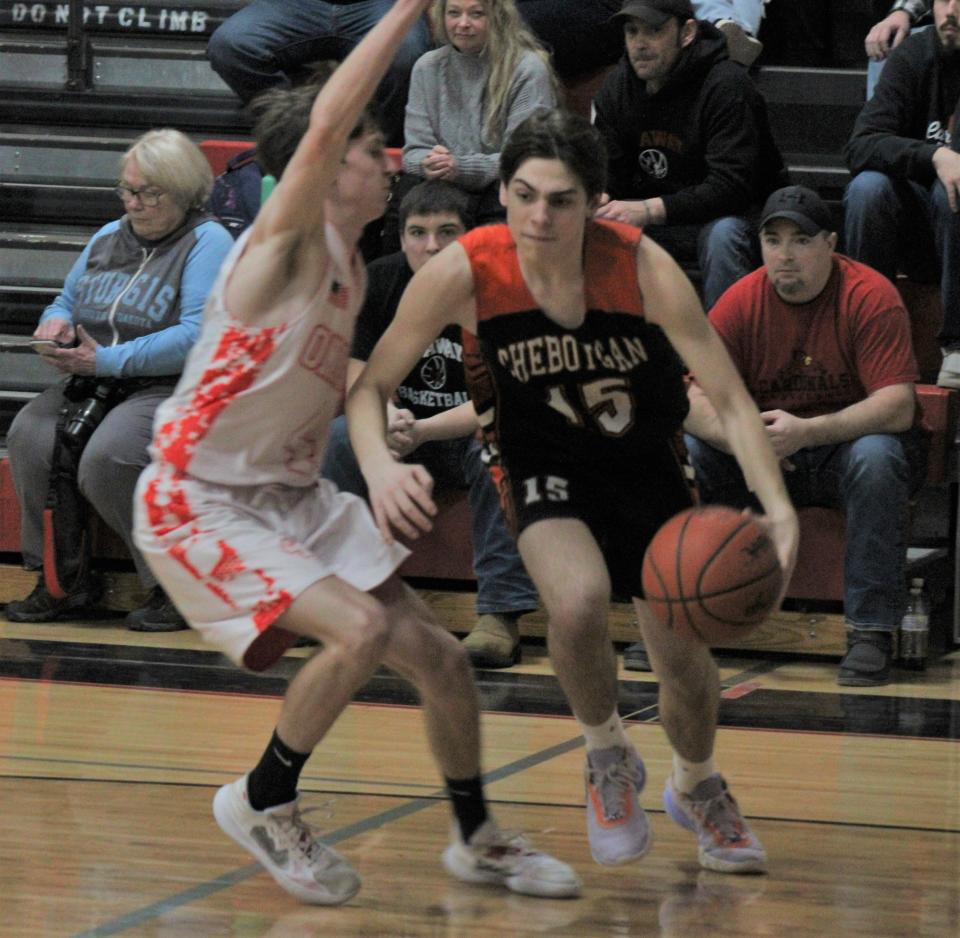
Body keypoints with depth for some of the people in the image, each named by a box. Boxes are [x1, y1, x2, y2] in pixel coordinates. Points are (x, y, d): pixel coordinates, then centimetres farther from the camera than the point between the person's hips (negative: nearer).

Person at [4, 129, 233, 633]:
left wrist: (106, 360, -19)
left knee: (105, 456, -34)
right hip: (92, 385, 7)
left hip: (170, 388, -7)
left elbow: (198, 336, -16)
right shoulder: (108, 237, 21)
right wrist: (56, 323, 2)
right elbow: (66, 302, 30)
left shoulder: (208, 242, -3)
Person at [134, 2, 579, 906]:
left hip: (293, 492, 9)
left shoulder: (350, 270, 9)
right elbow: (325, 125, -36)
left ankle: (477, 839, 27)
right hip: (199, 500, -9)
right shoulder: (288, 238, -17)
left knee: (435, 653, 7)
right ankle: (262, 804, -4)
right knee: (360, 629, -26)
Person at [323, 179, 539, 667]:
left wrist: (420, 430, -37)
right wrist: (388, 418, -29)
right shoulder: (380, 281, -6)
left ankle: (500, 615, -37)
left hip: (470, 431, -3)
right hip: (407, 428, 3)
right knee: (339, 438, -24)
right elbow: (362, 378, -5)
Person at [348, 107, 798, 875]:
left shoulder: (643, 269, -26)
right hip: (546, 467, -1)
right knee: (579, 601, -32)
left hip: (647, 464, 1)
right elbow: (371, 386, -17)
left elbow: (729, 396, -23)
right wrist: (380, 465, -39)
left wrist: (778, 508, -38)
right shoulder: (464, 273, -25)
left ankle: (697, 788, 43)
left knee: (686, 660, 7)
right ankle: (609, 760, 0)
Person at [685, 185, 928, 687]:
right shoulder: (741, 301, -5)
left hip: (848, 442, -3)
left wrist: (806, 432, -36)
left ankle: (871, 631, -31)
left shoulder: (870, 296, -16)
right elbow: (700, 402, -9)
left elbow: (897, 407, -24)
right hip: (764, 457, 4)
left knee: (876, 457, -36)